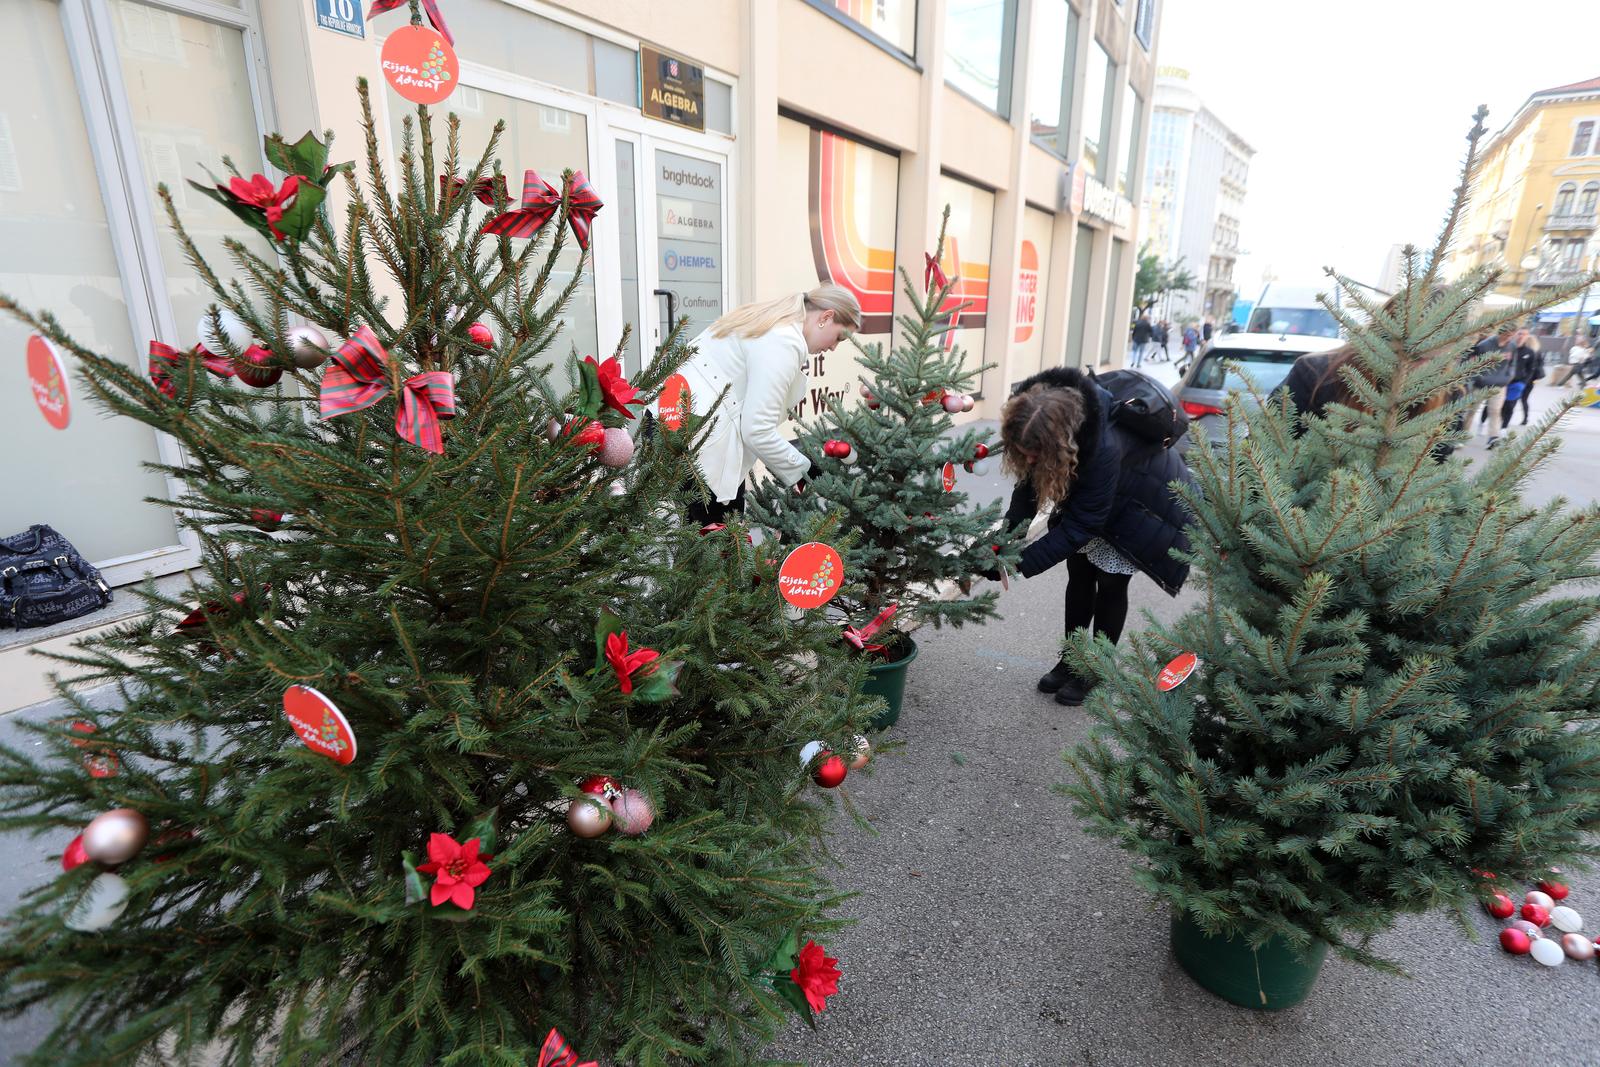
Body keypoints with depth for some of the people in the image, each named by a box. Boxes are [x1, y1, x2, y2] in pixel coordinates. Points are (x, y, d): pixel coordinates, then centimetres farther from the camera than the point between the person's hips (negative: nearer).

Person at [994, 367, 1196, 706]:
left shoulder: (1105, 447, -44)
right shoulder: (1039, 421, -28)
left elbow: (1079, 525, -36)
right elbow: (1029, 483, -16)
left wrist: (1020, 564, -38)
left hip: (1144, 501, -6)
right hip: (1089, 493, 6)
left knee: (1110, 582, -3)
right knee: (1079, 574, 7)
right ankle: (1071, 659, 22)